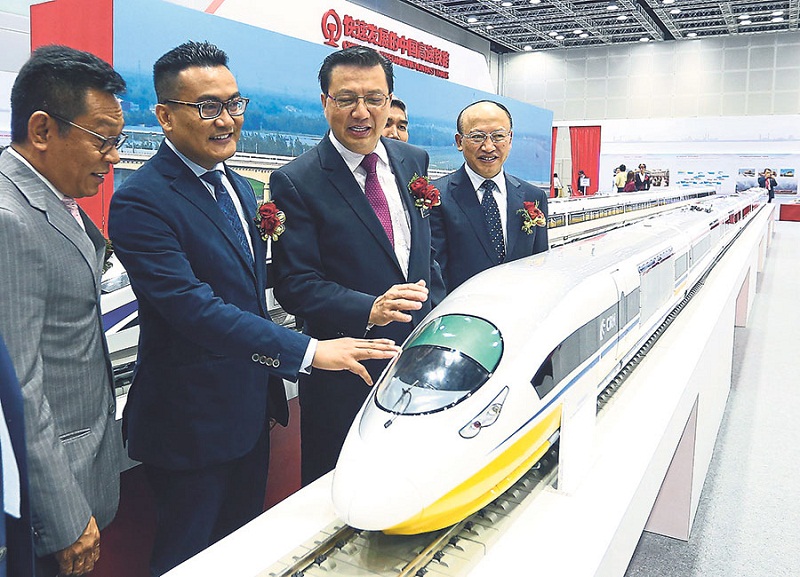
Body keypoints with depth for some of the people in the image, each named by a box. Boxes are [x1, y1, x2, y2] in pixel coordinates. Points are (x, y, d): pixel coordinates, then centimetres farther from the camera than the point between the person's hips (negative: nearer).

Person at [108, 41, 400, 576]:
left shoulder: (240, 188, 9)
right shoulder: (141, 201, -19)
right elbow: (192, 307, -27)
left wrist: (270, 389, 16)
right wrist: (308, 351, -30)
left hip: (251, 411, 8)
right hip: (192, 424, -8)